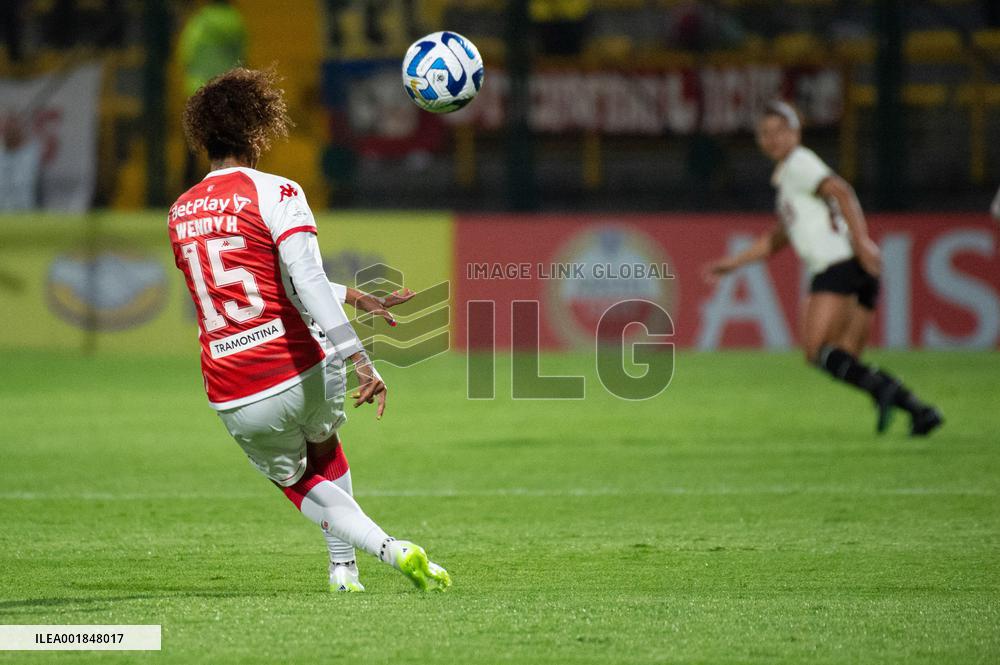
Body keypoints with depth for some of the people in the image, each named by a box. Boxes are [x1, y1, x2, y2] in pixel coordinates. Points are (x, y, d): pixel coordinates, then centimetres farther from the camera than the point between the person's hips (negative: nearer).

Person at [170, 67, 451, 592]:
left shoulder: (180, 214, 12)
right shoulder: (276, 193, -8)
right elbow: (307, 284, -21)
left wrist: (357, 297, 25)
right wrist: (361, 362, -24)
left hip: (234, 403, 3)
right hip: (301, 373, -3)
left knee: (302, 485, 24)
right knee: (323, 449, 33)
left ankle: (386, 547, 1)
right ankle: (343, 563, 28)